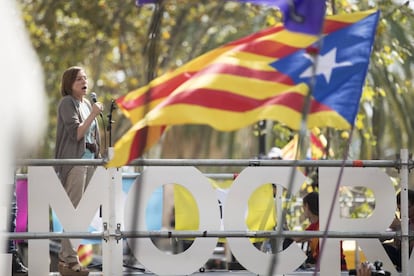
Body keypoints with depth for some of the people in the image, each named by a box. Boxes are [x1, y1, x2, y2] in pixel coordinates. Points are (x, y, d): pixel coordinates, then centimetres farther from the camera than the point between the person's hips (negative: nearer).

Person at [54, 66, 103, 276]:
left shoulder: (86, 103, 15)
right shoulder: (67, 103, -8)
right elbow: (76, 133, -16)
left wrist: (97, 158, 20)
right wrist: (93, 114, -20)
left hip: (89, 161, 8)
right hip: (74, 162, -8)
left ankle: (65, 257, 13)